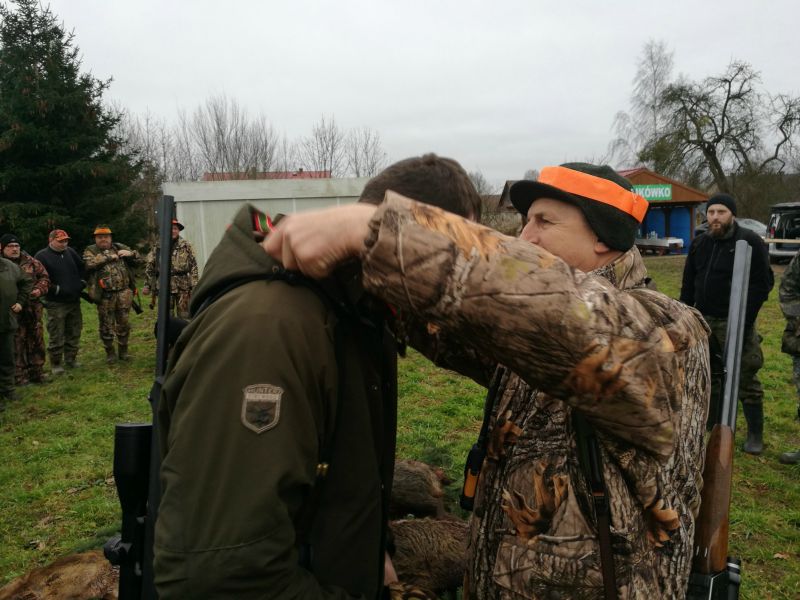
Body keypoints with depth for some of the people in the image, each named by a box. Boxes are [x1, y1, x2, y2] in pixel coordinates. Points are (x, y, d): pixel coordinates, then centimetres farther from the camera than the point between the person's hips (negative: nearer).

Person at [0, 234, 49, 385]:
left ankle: (37, 373, 23)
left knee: (36, 341, 10)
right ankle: (19, 376, 12)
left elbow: (44, 277, 12)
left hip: (33, 309, 4)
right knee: (17, 343, 1)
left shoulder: (31, 262, 7)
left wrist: (39, 289, -6)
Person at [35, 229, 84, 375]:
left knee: (74, 333, 12)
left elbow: (82, 267, 23)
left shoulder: (70, 252, 9)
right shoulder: (41, 256, -8)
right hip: (55, 303, -6)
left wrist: (81, 283, 11)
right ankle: (55, 364, 10)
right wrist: (57, 289, -16)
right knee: (56, 336, -1)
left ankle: (71, 360, 25)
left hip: (74, 301, 6)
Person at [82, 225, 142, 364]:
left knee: (123, 324, 9)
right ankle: (110, 353, 22)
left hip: (124, 293, 2)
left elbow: (138, 260, 16)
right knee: (106, 326, 7)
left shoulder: (120, 248, 13)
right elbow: (90, 263, -16)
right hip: (105, 295, -2)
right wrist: (109, 257, -12)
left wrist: (130, 253, -4)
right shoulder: (90, 251, 6)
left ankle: (123, 351, 24)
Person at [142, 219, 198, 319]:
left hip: (183, 287, -1)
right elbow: (149, 267, 8)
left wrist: (194, 286, -5)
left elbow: (193, 267, 2)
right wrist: (147, 285, 3)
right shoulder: (157, 247, 6)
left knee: (184, 317, 1)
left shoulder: (186, 246, 4)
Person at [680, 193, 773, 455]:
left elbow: (761, 284, -12)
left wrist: (744, 322, -18)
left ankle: (755, 434, 15)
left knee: (745, 379, 0)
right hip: (703, 321, 5)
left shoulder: (750, 242, -8)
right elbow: (688, 284, 13)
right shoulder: (699, 243, 9)